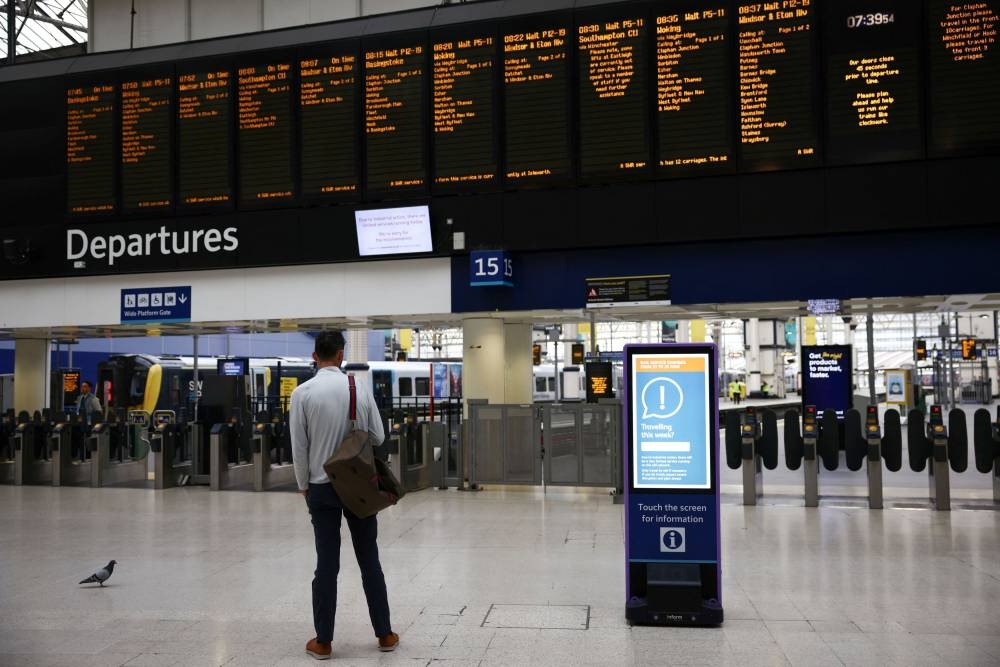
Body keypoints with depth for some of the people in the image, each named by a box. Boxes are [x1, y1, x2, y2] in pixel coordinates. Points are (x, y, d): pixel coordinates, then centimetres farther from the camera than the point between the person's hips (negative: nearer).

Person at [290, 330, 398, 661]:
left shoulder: (303, 392, -9)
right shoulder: (361, 388, -6)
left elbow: (299, 447, -5)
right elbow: (378, 436, 0)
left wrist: (303, 485, 8)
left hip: (323, 487, -1)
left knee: (327, 564, 6)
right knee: (369, 560, 12)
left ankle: (323, 641, 14)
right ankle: (384, 634, 20)